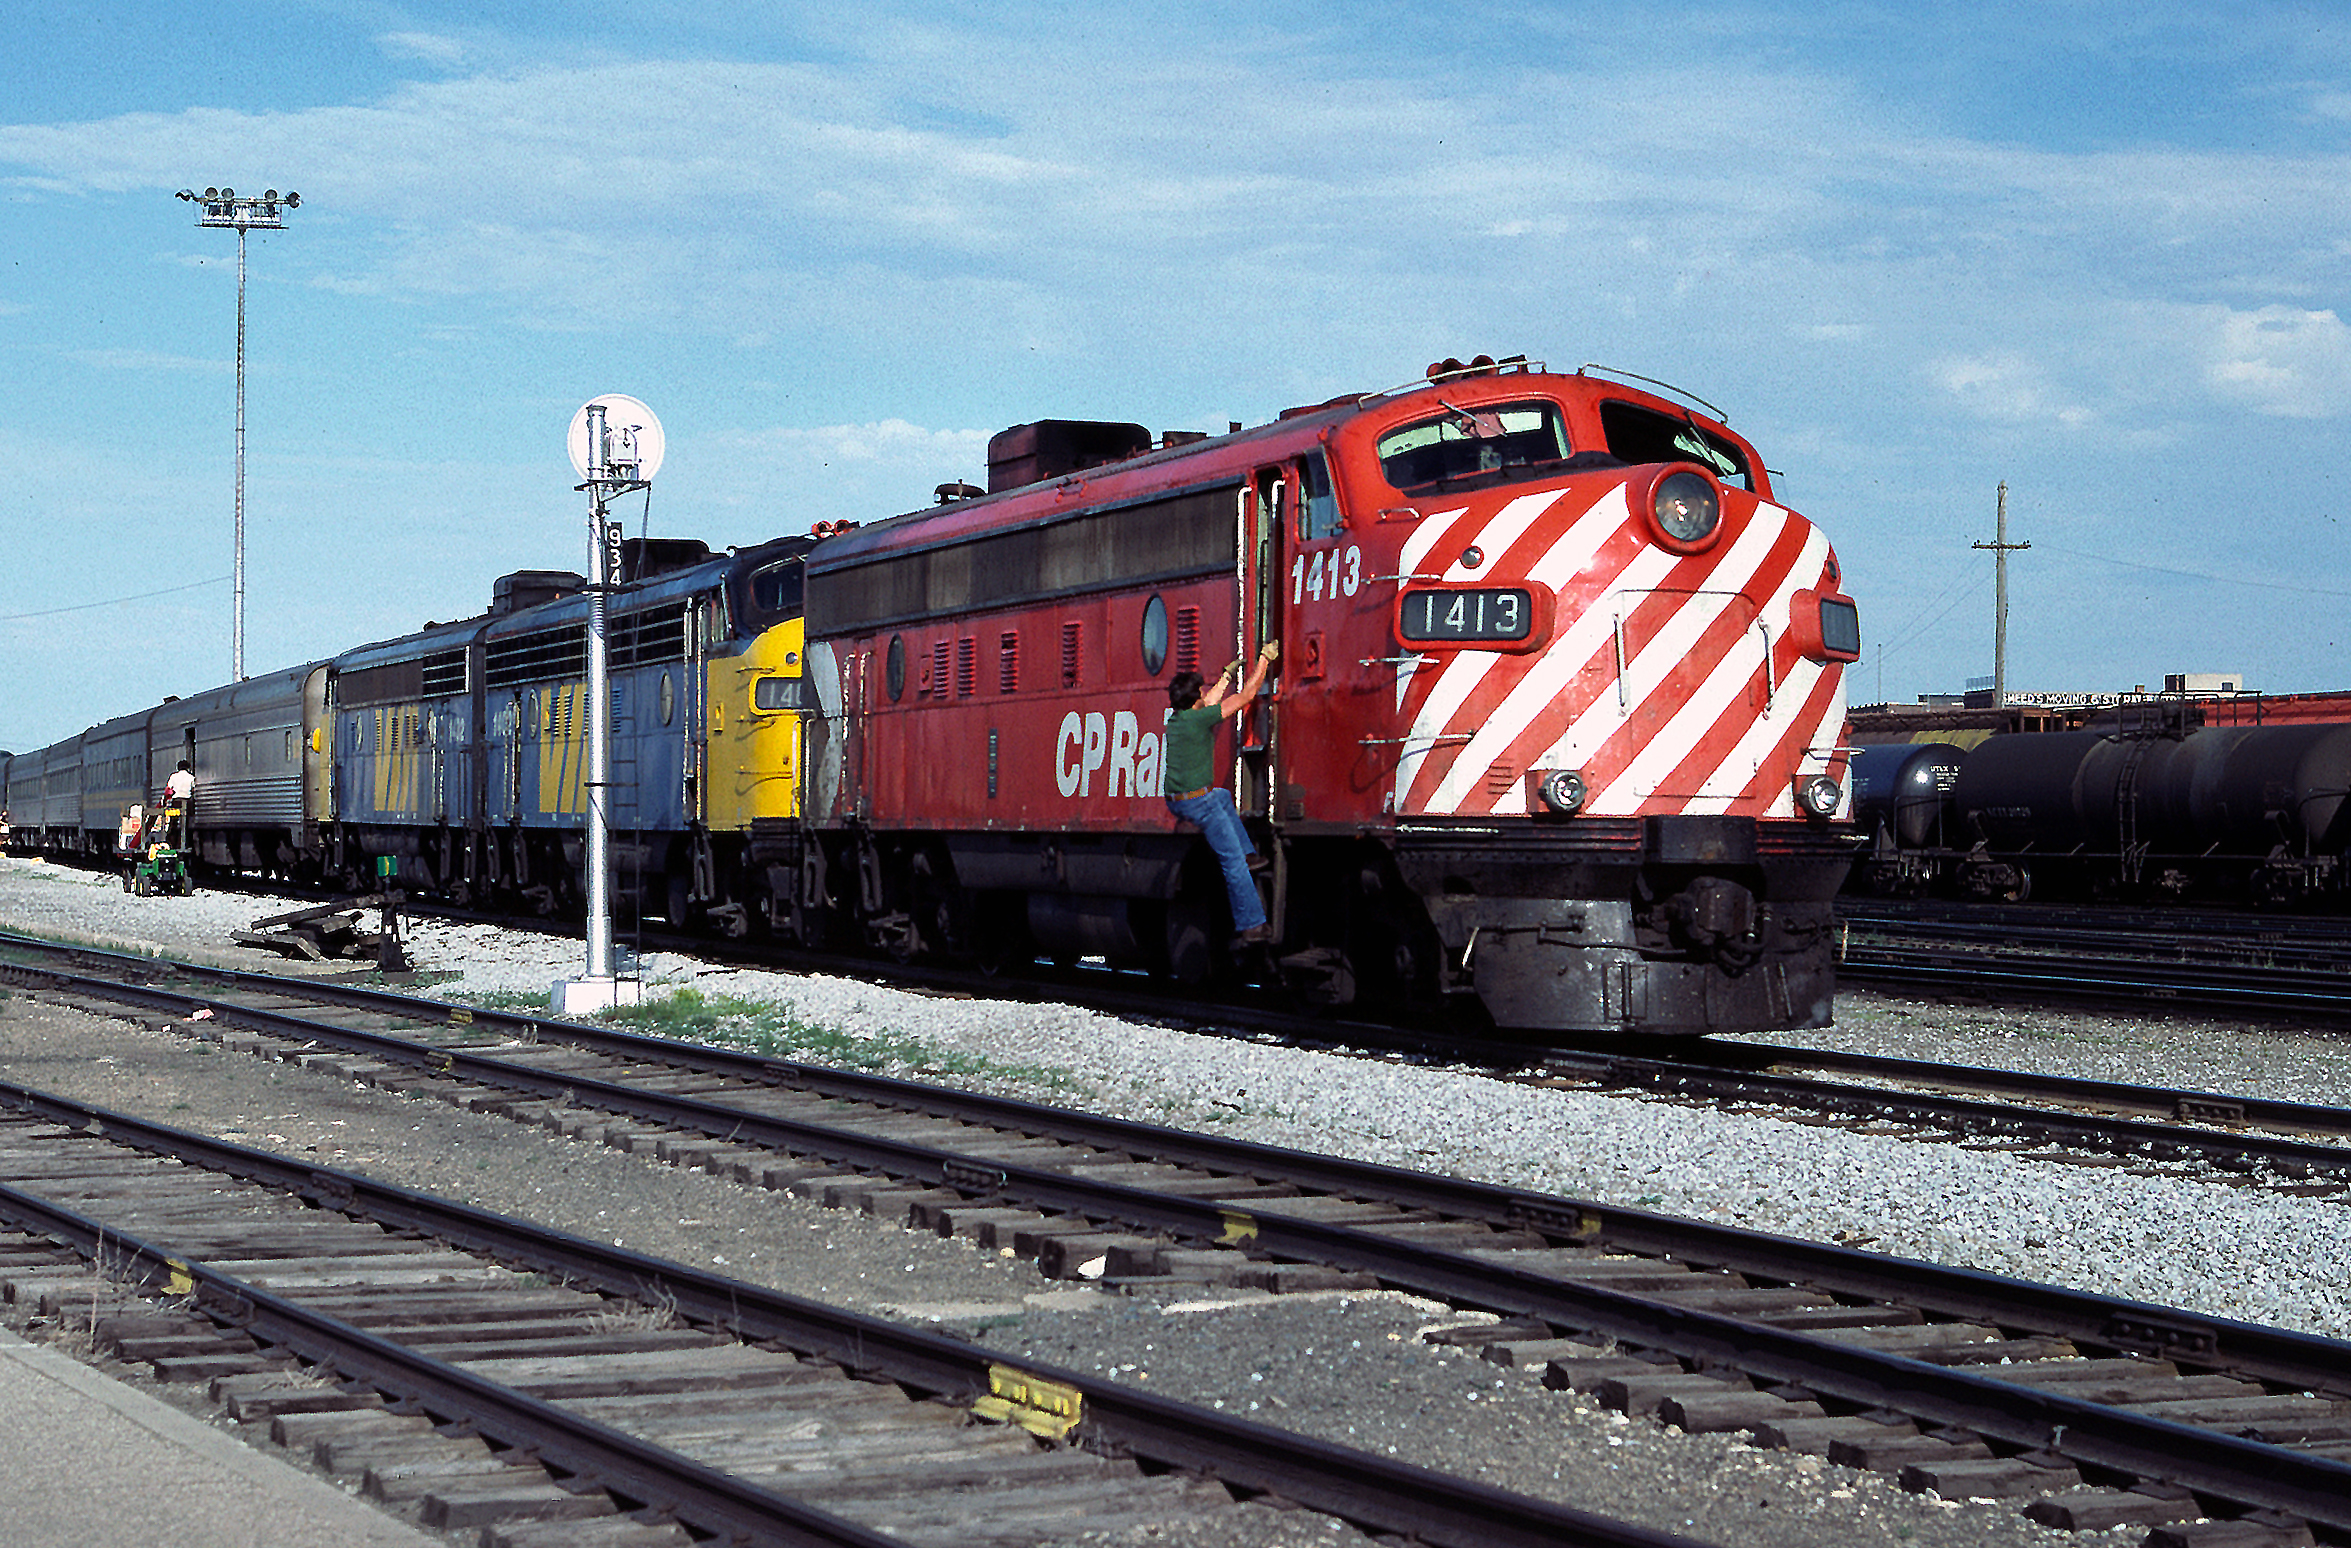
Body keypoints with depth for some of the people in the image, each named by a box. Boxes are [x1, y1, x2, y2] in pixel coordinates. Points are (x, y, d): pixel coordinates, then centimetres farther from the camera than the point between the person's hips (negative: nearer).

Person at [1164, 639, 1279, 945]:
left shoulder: (1174, 720, 9)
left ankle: (1247, 853, 36)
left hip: (1175, 801, 9)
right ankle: (1252, 926, -3)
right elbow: (1246, 696, -8)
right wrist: (1264, 660, 3)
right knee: (1233, 865, -4)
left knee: (1223, 797, 38)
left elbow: (1210, 703, 30)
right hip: (1198, 802, -9)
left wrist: (1227, 676, 41)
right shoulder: (1200, 719, -14)